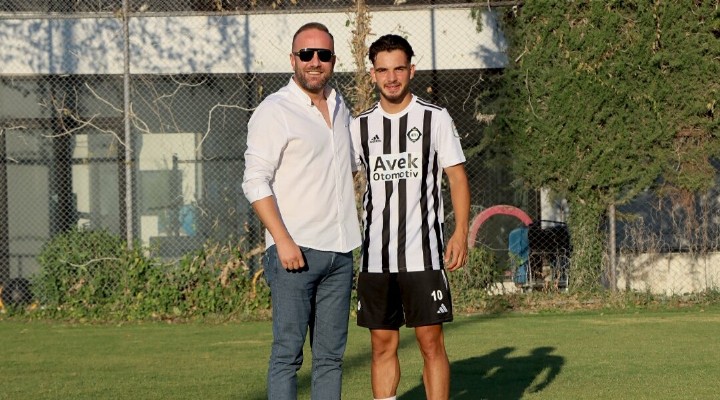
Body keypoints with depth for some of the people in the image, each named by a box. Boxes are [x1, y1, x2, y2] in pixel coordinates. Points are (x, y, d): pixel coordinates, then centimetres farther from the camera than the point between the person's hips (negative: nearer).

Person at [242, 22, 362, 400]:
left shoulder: (341, 109, 16)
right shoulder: (274, 111, -6)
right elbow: (255, 182, -12)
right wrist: (283, 240, -19)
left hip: (339, 251, 7)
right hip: (294, 251, -7)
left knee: (331, 354, 7)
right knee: (288, 352, -8)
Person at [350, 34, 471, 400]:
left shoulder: (435, 118, 1)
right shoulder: (360, 126, 9)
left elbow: (457, 177, 1)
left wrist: (461, 232, -11)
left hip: (423, 254, -3)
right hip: (374, 256, 3)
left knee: (431, 343, -3)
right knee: (382, 345, 5)